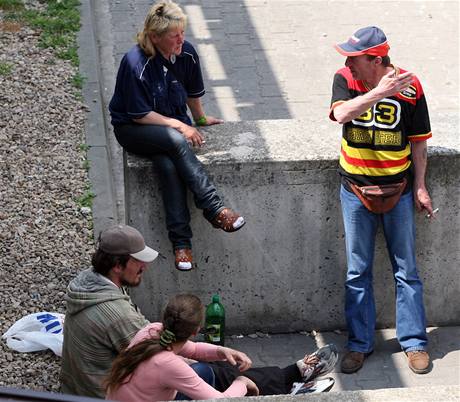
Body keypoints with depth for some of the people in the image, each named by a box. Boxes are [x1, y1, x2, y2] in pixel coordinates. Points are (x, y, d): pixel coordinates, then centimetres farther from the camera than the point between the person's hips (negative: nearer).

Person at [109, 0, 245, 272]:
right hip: (133, 129, -4)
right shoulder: (136, 63, -23)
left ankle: (181, 242, -29)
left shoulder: (187, 53, -6)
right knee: (175, 141, -36)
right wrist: (179, 126, -19)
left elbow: (192, 91, 15)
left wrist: (200, 119, 28)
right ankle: (215, 210, -34)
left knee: (170, 166, -31)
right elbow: (140, 115, -17)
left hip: (173, 124, 4)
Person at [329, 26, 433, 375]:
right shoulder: (344, 79, -7)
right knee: (358, 273, 9)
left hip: (398, 191, -1)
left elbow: (418, 140, -2)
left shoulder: (409, 87, -11)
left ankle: (415, 342, 18)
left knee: (406, 271, 7)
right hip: (355, 191, 2)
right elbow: (341, 114, -28)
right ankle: (360, 344, 20)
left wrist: (419, 186, -2)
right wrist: (380, 92, -36)